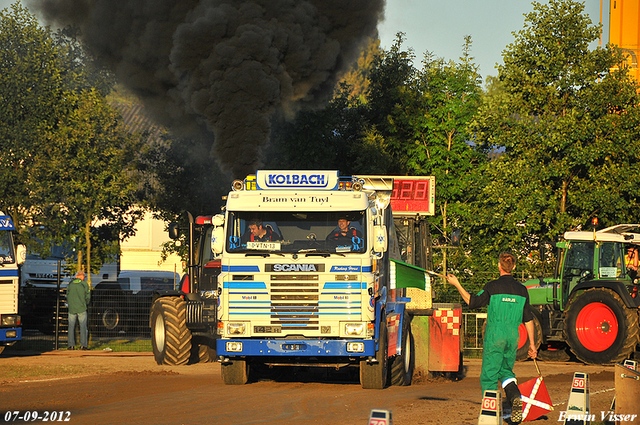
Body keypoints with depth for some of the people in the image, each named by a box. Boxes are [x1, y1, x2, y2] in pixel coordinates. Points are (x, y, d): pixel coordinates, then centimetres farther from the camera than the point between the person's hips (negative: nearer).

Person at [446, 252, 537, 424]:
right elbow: (528, 319, 8)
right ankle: (515, 397, -9)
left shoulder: (492, 287, -8)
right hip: (513, 336, 4)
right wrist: (531, 343, 14)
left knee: (489, 374, 3)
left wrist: (457, 284, 9)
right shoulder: (521, 289, 5)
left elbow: (473, 302, 1)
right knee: (506, 371, 19)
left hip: (495, 335, -4)